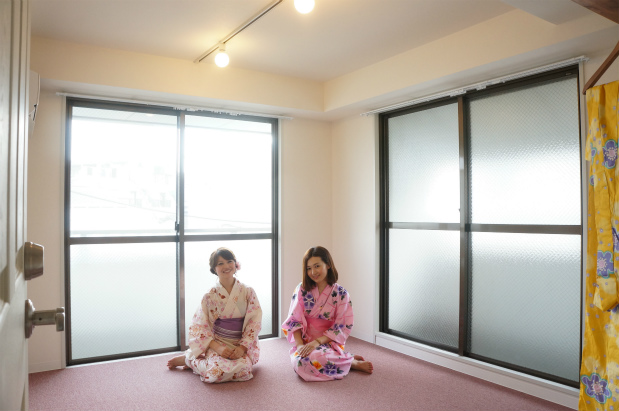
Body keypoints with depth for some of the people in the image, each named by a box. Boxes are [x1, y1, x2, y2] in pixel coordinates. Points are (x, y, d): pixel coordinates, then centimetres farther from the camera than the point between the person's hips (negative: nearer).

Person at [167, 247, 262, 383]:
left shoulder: (248, 292, -1)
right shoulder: (210, 296, -2)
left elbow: (255, 322, -2)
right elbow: (199, 327, -4)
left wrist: (242, 347, -14)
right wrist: (218, 348, -17)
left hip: (243, 345, 2)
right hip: (216, 344, -2)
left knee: (243, 367, -29)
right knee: (217, 371, -31)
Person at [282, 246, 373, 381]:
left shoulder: (341, 294, -4)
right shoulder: (302, 290, 2)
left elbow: (342, 328, -5)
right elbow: (294, 321, 1)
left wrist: (317, 342, -16)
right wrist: (300, 345, -15)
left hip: (329, 343, -3)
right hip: (304, 342, 3)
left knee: (314, 358, -35)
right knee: (300, 361, -31)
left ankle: (351, 362, -6)